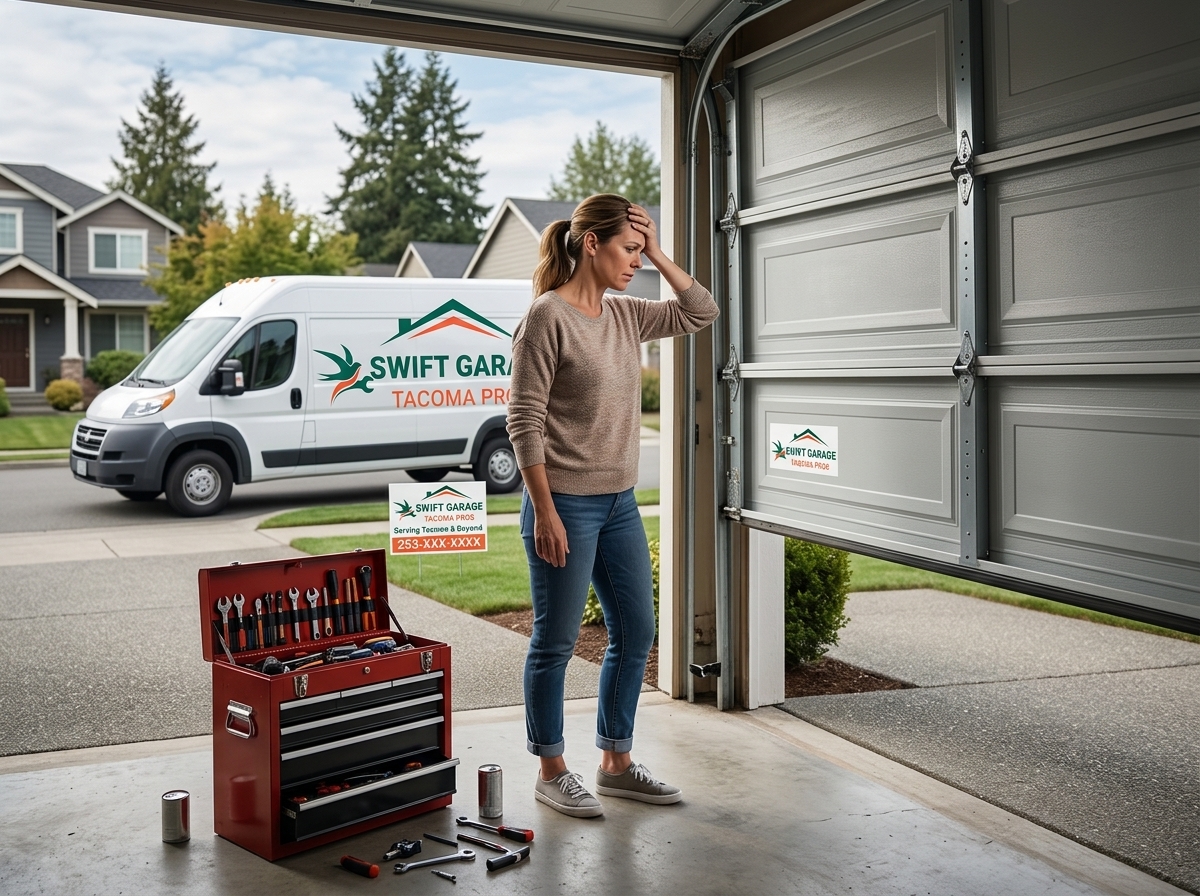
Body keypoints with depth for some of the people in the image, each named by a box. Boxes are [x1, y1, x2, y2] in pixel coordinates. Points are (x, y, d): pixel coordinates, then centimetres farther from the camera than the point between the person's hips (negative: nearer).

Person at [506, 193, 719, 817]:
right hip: (565, 503, -8)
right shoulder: (548, 316, -13)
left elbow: (700, 311, 17)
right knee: (556, 642, 4)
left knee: (636, 633, 13)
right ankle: (551, 772, 20)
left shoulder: (625, 316, 9)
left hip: (619, 503, 8)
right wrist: (545, 511, -18)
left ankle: (615, 762, 28)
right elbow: (524, 420, -15)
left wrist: (658, 255, 4)